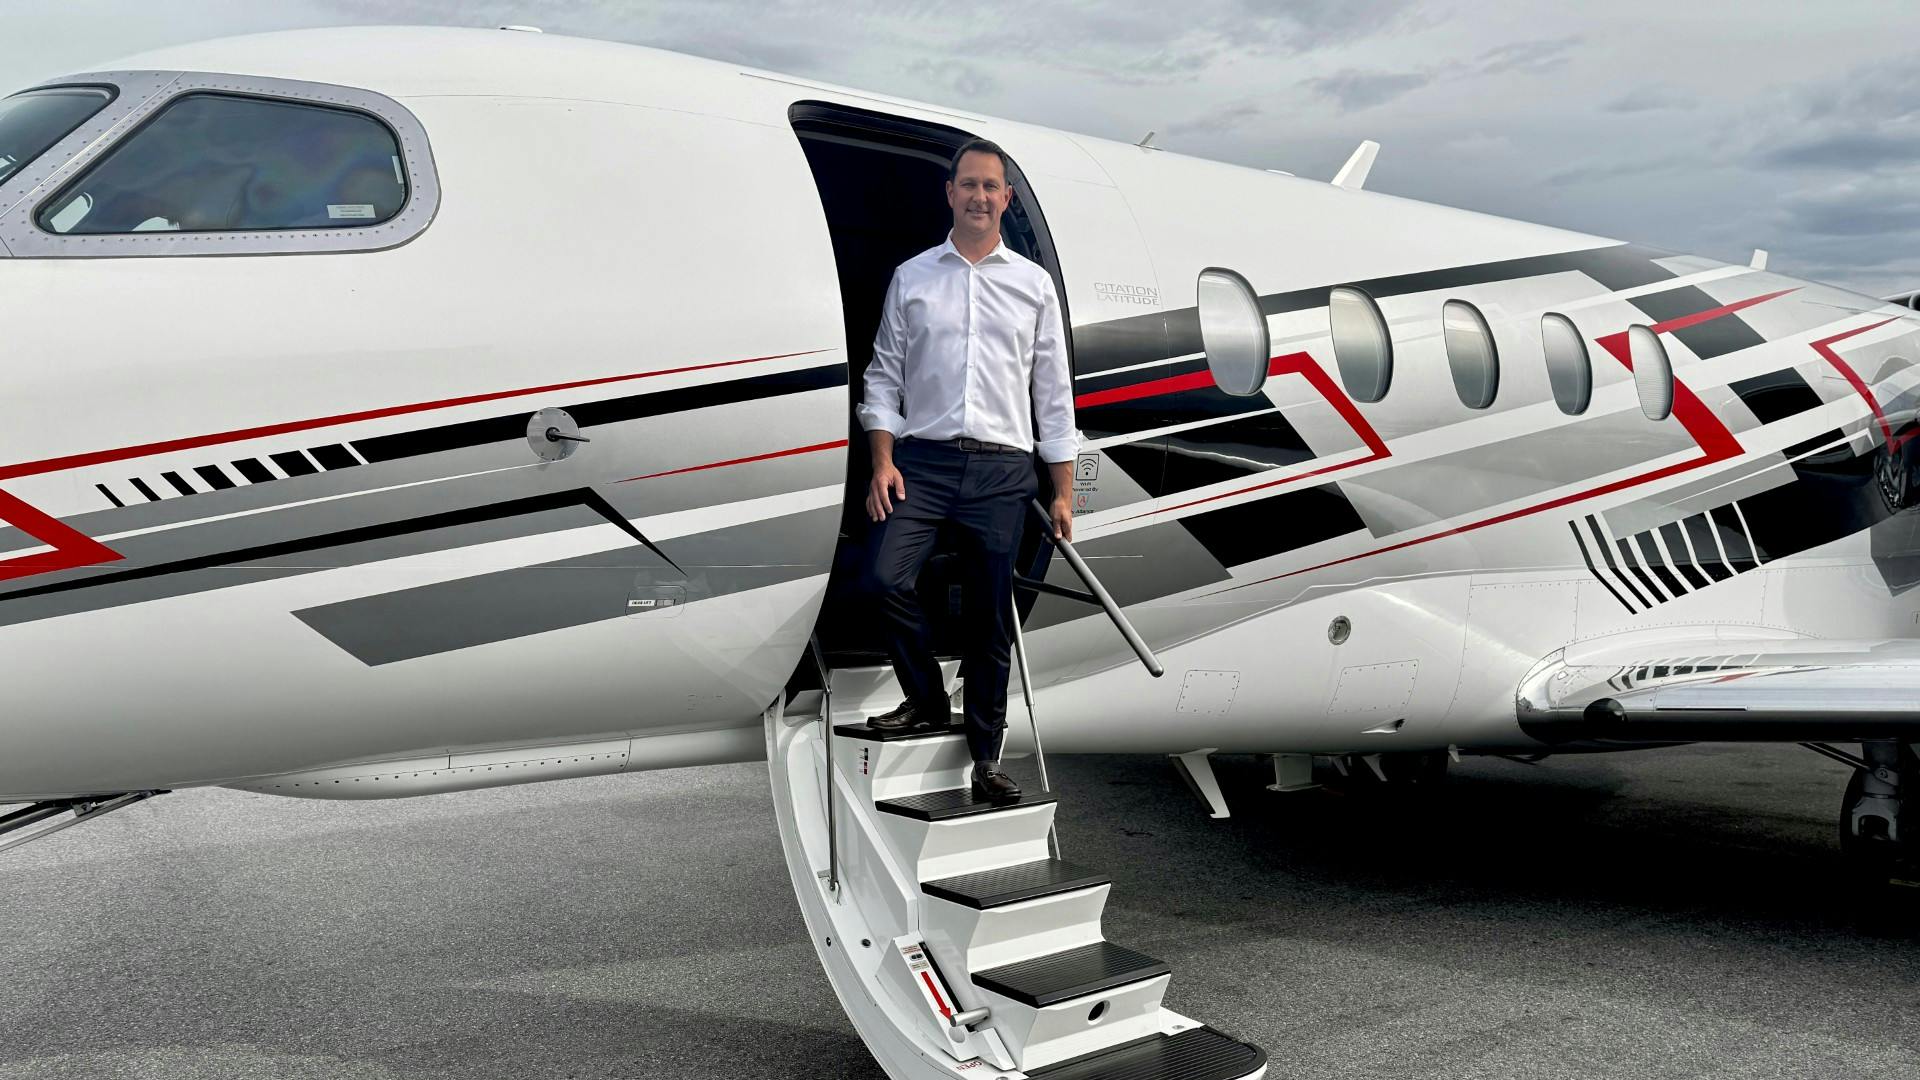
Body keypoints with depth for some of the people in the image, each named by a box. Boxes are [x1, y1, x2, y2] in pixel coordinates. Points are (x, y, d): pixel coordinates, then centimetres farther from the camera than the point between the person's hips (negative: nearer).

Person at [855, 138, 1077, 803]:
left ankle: (985, 754, 15)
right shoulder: (911, 278, 11)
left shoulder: (1033, 284, 11)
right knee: (883, 579, -19)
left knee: (991, 618, 2)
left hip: (1001, 470, 0)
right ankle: (927, 699, 7)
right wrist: (883, 463, -3)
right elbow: (883, 376, 10)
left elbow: (1054, 394, 12)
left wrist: (1063, 493, 7)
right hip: (923, 459, 0)